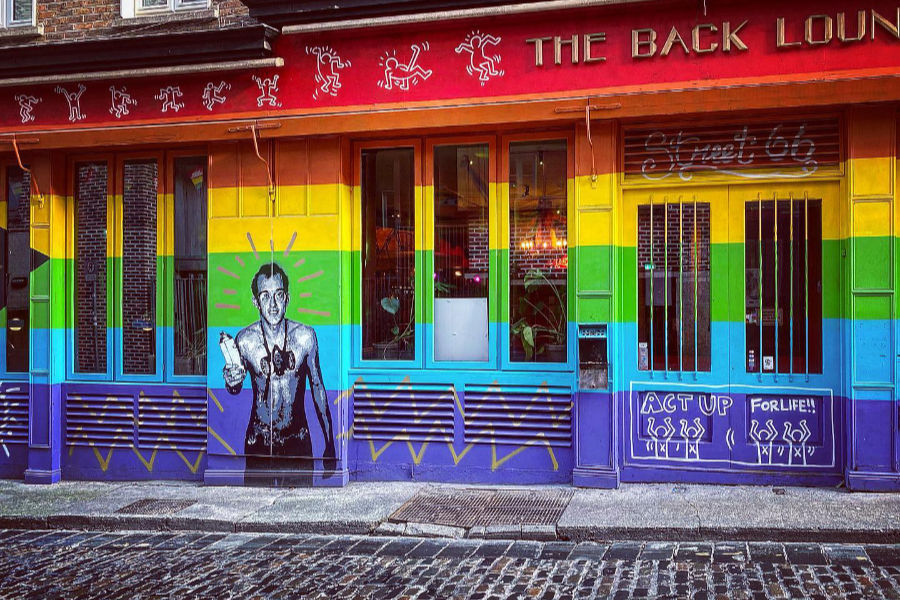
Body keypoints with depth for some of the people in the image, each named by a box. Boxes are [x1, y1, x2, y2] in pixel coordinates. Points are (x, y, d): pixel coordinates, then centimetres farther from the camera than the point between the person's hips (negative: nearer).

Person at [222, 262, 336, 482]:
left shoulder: (305, 336, -9)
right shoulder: (245, 340, -10)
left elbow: (317, 387, 1)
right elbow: (235, 389, 6)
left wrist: (330, 444, 3)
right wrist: (231, 382, -19)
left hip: (298, 439, 1)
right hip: (258, 441, 0)